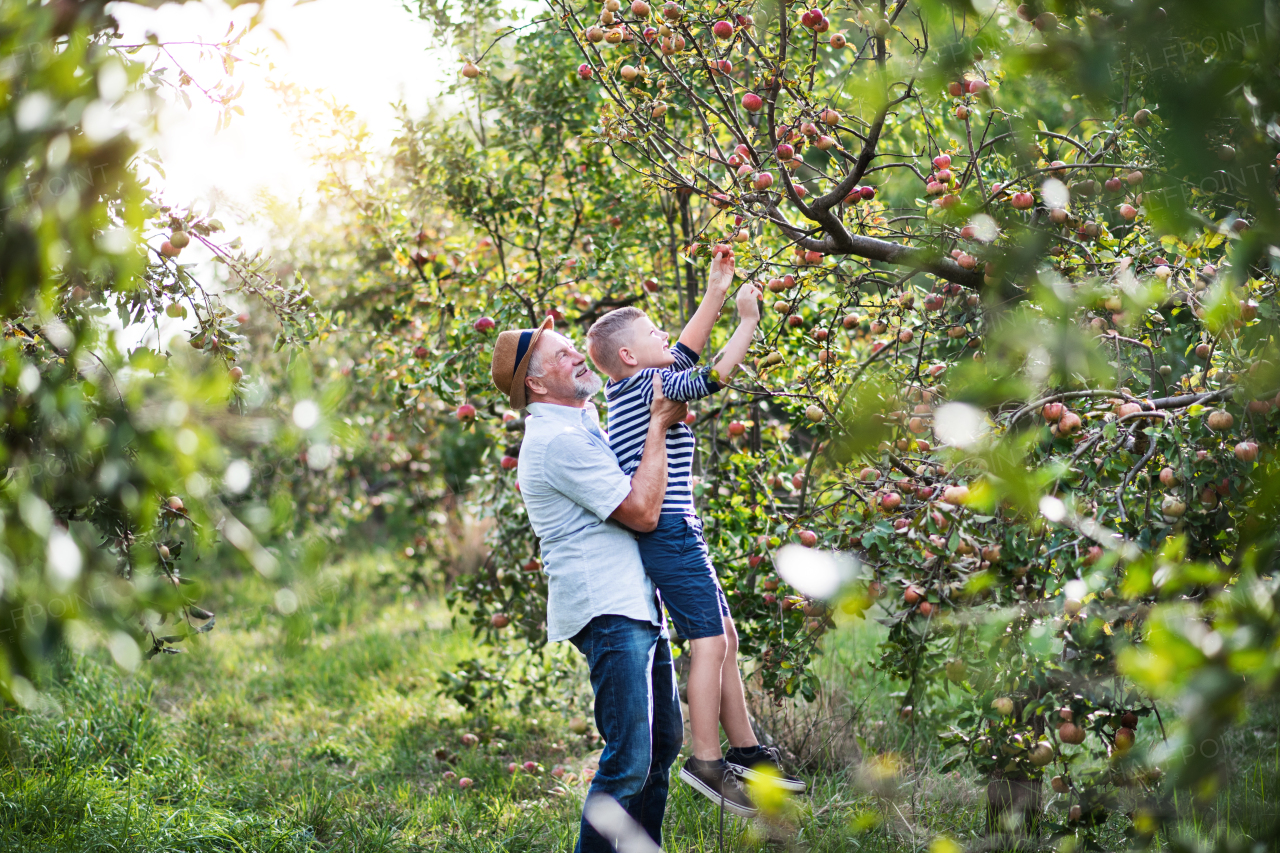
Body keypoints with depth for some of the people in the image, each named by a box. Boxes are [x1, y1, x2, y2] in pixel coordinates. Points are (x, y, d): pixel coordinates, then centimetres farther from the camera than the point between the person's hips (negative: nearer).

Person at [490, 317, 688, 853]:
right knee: (629, 760, -15)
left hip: (637, 606, 11)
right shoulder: (557, 440, -15)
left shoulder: (584, 422, 17)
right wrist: (658, 425, -12)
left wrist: (662, 413, 18)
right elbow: (641, 511, -19)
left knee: (663, 743, 15)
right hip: (607, 612, -11)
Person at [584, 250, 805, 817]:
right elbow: (712, 376, -19)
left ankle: (747, 753, 17)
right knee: (710, 639, -11)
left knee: (724, 639, 13)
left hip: (670, 532, 11)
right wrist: (747, 321, -7)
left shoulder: (631, 388, 16)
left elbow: (686, 351, 27)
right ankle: (706, 762, -8)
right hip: (670, 532, -11)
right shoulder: (647, 385, -11)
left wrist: (716, 293, 28)